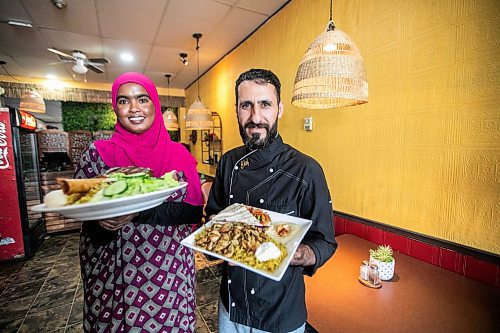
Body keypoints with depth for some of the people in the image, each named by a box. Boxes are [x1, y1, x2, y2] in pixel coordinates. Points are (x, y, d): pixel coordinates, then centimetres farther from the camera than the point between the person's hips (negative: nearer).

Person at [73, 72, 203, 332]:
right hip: (114, 277, 0)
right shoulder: (97, 153, -4)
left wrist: (139, 212, -23)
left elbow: (194, 211, -10)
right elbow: (89, 227, -2)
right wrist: (101, 223, -24)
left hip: (171, 272, 1)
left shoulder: (178, 154, -3)